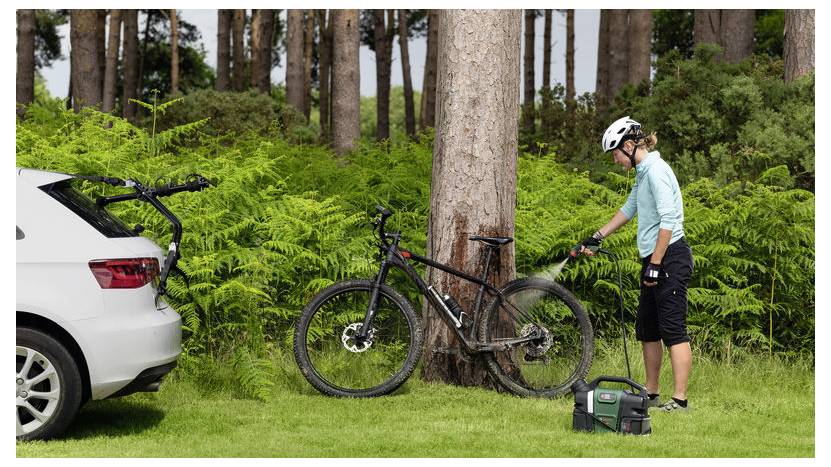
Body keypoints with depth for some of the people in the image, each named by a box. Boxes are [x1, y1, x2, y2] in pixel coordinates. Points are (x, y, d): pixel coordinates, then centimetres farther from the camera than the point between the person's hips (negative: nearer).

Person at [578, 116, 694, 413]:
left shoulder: (656, 170, -14)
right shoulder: (643, 173, 17)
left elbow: (668, 220, -21)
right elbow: (629, 210, 31)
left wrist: (654, 263, -21)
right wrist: (597, 238, 33)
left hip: (669, 257, -10)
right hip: (655, 259, 10)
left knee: (673, 329, -11)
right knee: (646, 329, 13)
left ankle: (680, 399, -12)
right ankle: (651, 394, 20)